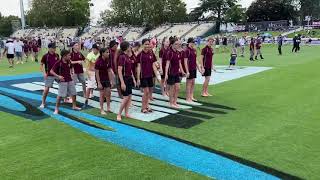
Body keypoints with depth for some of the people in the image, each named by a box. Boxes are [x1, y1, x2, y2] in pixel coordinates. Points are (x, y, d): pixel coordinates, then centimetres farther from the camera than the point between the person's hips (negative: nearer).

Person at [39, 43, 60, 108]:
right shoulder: (45, 56, -8)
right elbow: (41, 65, -2)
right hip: (49, 75, -4)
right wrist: (44, 73, -13)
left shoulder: (57, 55, 4)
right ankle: (43, 103, 9)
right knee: (46, 89, -5)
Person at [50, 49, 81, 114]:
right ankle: (56, 109, 7)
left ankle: (74, 106, 32)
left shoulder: (69, 62, 4)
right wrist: (58, 76, -24)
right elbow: (51, 71, -14)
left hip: (70, 80, 7)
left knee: (73, 93, 14)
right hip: (63, 81, -6)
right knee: (60, 95, -5)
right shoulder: (58, 63, -14)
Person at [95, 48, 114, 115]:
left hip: (106, 79, 6)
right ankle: (102, 109, 12)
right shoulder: (98, 61, -16)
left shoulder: (108, 61, 0)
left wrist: (110, 81, 4)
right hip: (100, 80, -6)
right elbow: (97, 73, -15)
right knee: (102, 94, 0)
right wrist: (99, 83, -17)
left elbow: (109, 71, 5)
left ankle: (108, 107, 20)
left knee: (108, 92, 6)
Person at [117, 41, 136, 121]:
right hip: (124, 79, -9)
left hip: (129, 78, 9)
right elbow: (119, 71, -19)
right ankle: (119, 114, 4)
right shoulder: (122, 57, -16)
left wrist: (133, 79, 15)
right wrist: (122, 83, -22)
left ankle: (126, 113, 17)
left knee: (129, 96, 9)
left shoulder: (127, 57, 11)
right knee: (126, 97, -7)